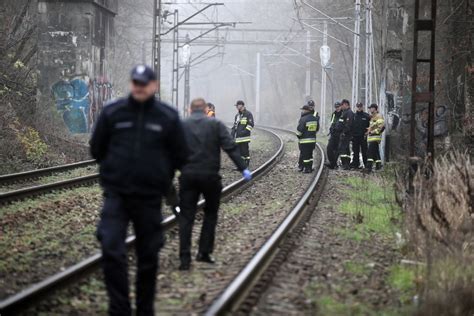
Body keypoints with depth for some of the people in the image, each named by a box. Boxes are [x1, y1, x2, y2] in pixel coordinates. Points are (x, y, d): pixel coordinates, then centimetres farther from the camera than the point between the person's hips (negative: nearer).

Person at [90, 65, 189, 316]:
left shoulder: (168, 117, -2)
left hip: (150, 198, 0)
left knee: (148, 257, 8)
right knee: (111, 251, -15)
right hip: (116, 195, 0)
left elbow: (180, 156, 8)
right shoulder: (112, 112, -2)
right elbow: (97, 149, 11)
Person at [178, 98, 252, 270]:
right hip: (210, 176, -1)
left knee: (186, 216, 3)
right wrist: (243, 168, -7)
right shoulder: (216, 125, 3)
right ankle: (204, 252, 12)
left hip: (188, 176, 1)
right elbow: (231, 147, -7)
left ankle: (185, 258, -5)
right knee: (210, 214, 16)